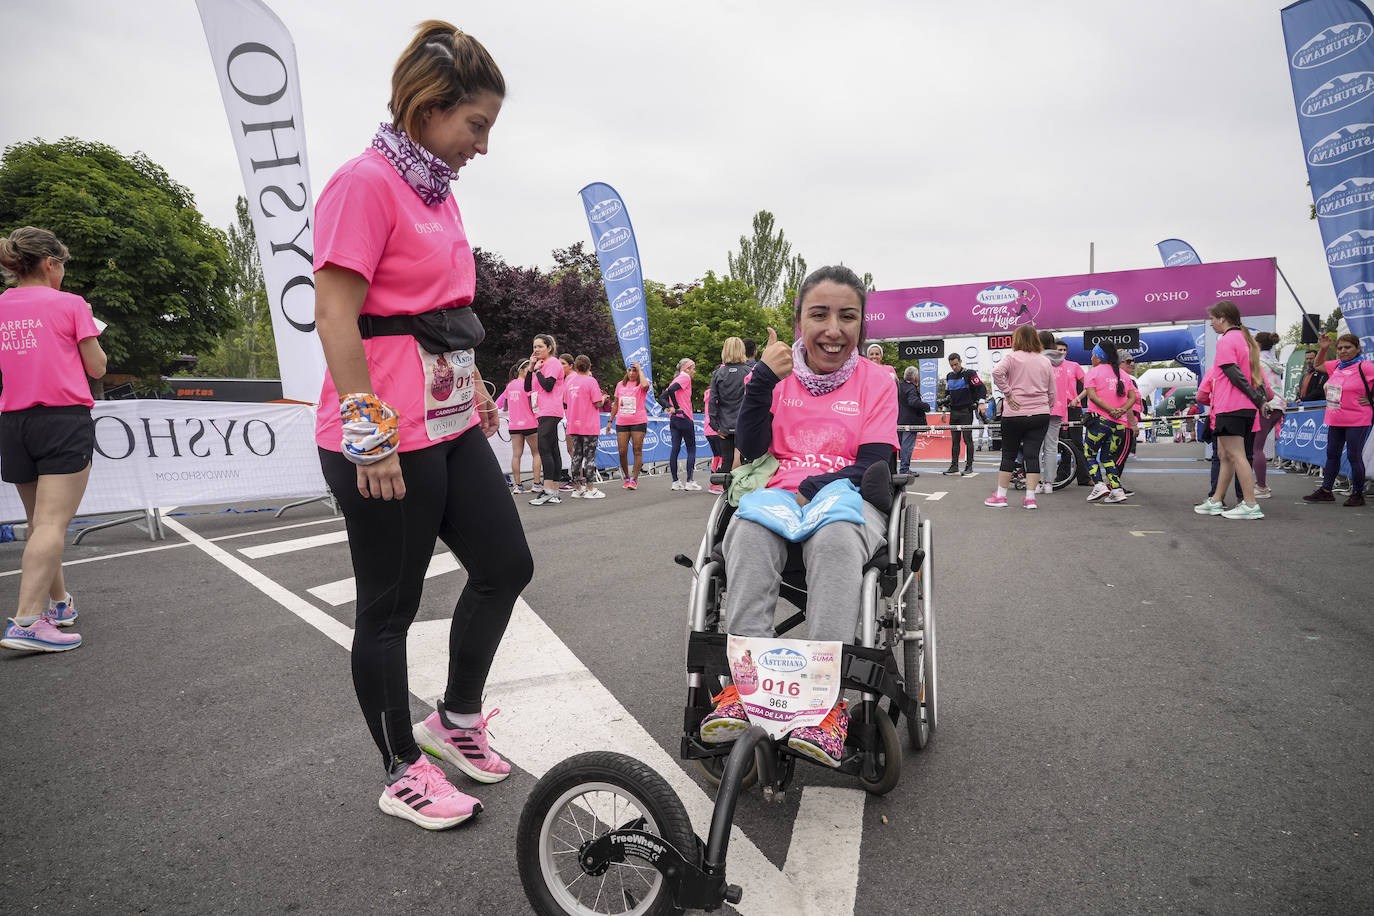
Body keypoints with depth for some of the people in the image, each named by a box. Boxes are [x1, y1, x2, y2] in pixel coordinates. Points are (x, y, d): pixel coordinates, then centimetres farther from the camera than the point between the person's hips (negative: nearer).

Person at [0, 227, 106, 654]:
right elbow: (97, 368, 0)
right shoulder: (71, 304, -3)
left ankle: (59, 602, 30)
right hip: (65, 421, -6)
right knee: (52, 524, -10)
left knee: (40, 522, 17)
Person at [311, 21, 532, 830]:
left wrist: (478, 390, 25)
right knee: (390, 606, 5)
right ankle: (403, 772, 24)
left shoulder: (440, 192, 16)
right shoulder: (365, 182, -12)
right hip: (385, 437, -9)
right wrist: (371, 437, -20)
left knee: (507, 565, 12)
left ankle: (457, 718, 32)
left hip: (450, 425, 9)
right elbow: (335, 317, -17)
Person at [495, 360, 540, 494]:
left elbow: (499, 403, 17)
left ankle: (516, 485, 3)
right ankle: (537, 483, 2)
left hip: (513, 425, 5)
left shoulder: (510, 385, 11)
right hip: (529, 424, -5)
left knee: (516, 454, 4)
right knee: (536, 453, 6)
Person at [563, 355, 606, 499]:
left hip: (573, 426, 5)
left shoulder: (569, 380, 7)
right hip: (589, 426, -5)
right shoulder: (591, 381, -9)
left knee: (577, 456, 9)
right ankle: (590, 489, 1)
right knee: (589, 457, -1)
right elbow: (597, 403, -11)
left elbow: (565, 401, 15)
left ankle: (578, 489, 13)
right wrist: (603, 397, 9)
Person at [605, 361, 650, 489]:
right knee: (622, 452, 0)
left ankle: (634, 479, 1)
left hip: (639, 422, -4)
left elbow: (645, 385, -27)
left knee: (637, 450, -3)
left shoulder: (641, 384, 1)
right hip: (621, 422, 4)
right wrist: (610, 421, 18)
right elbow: (616, 404, 20)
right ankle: (626, 477, 17)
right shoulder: (620, 384, 13)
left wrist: (640, 369, -13)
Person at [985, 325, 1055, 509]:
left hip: (1014, 414, -3)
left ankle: (1000, 496, 10)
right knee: (1033, 455, 3)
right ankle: (1030, 498, 1)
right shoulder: (1045, 362, 10)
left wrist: (1008, 394, -14)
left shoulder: (1012, 357, -2)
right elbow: (1052, 393, 11)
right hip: (1040, 415, 3)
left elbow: (997, 373, -22)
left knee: (1009, 455, 6)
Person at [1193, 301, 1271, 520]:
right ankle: (1215, 502, 18)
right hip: (1246, 408, 10)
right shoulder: (1245, 339, 20)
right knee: (1225, 455, 13)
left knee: (1236, 455, -9)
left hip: (1231, 408, -10)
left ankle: (1251, 505, -10)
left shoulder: (1226, 340, -9)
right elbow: (1255, 373, 17)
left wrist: (1257, 399, -12)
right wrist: (1262, 398, 10)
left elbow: (1235, 375, -16)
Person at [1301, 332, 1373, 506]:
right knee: (1332, 454, 11)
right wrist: (1323, 348, 14)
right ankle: (1325, 490, 18)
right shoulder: (1336, 365, 9)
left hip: (1357, 421, -7)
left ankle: (1358, 494, 7)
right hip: (1335, 420, 7)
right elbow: (1318, 364, 28)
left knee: (1354, 456, -4)